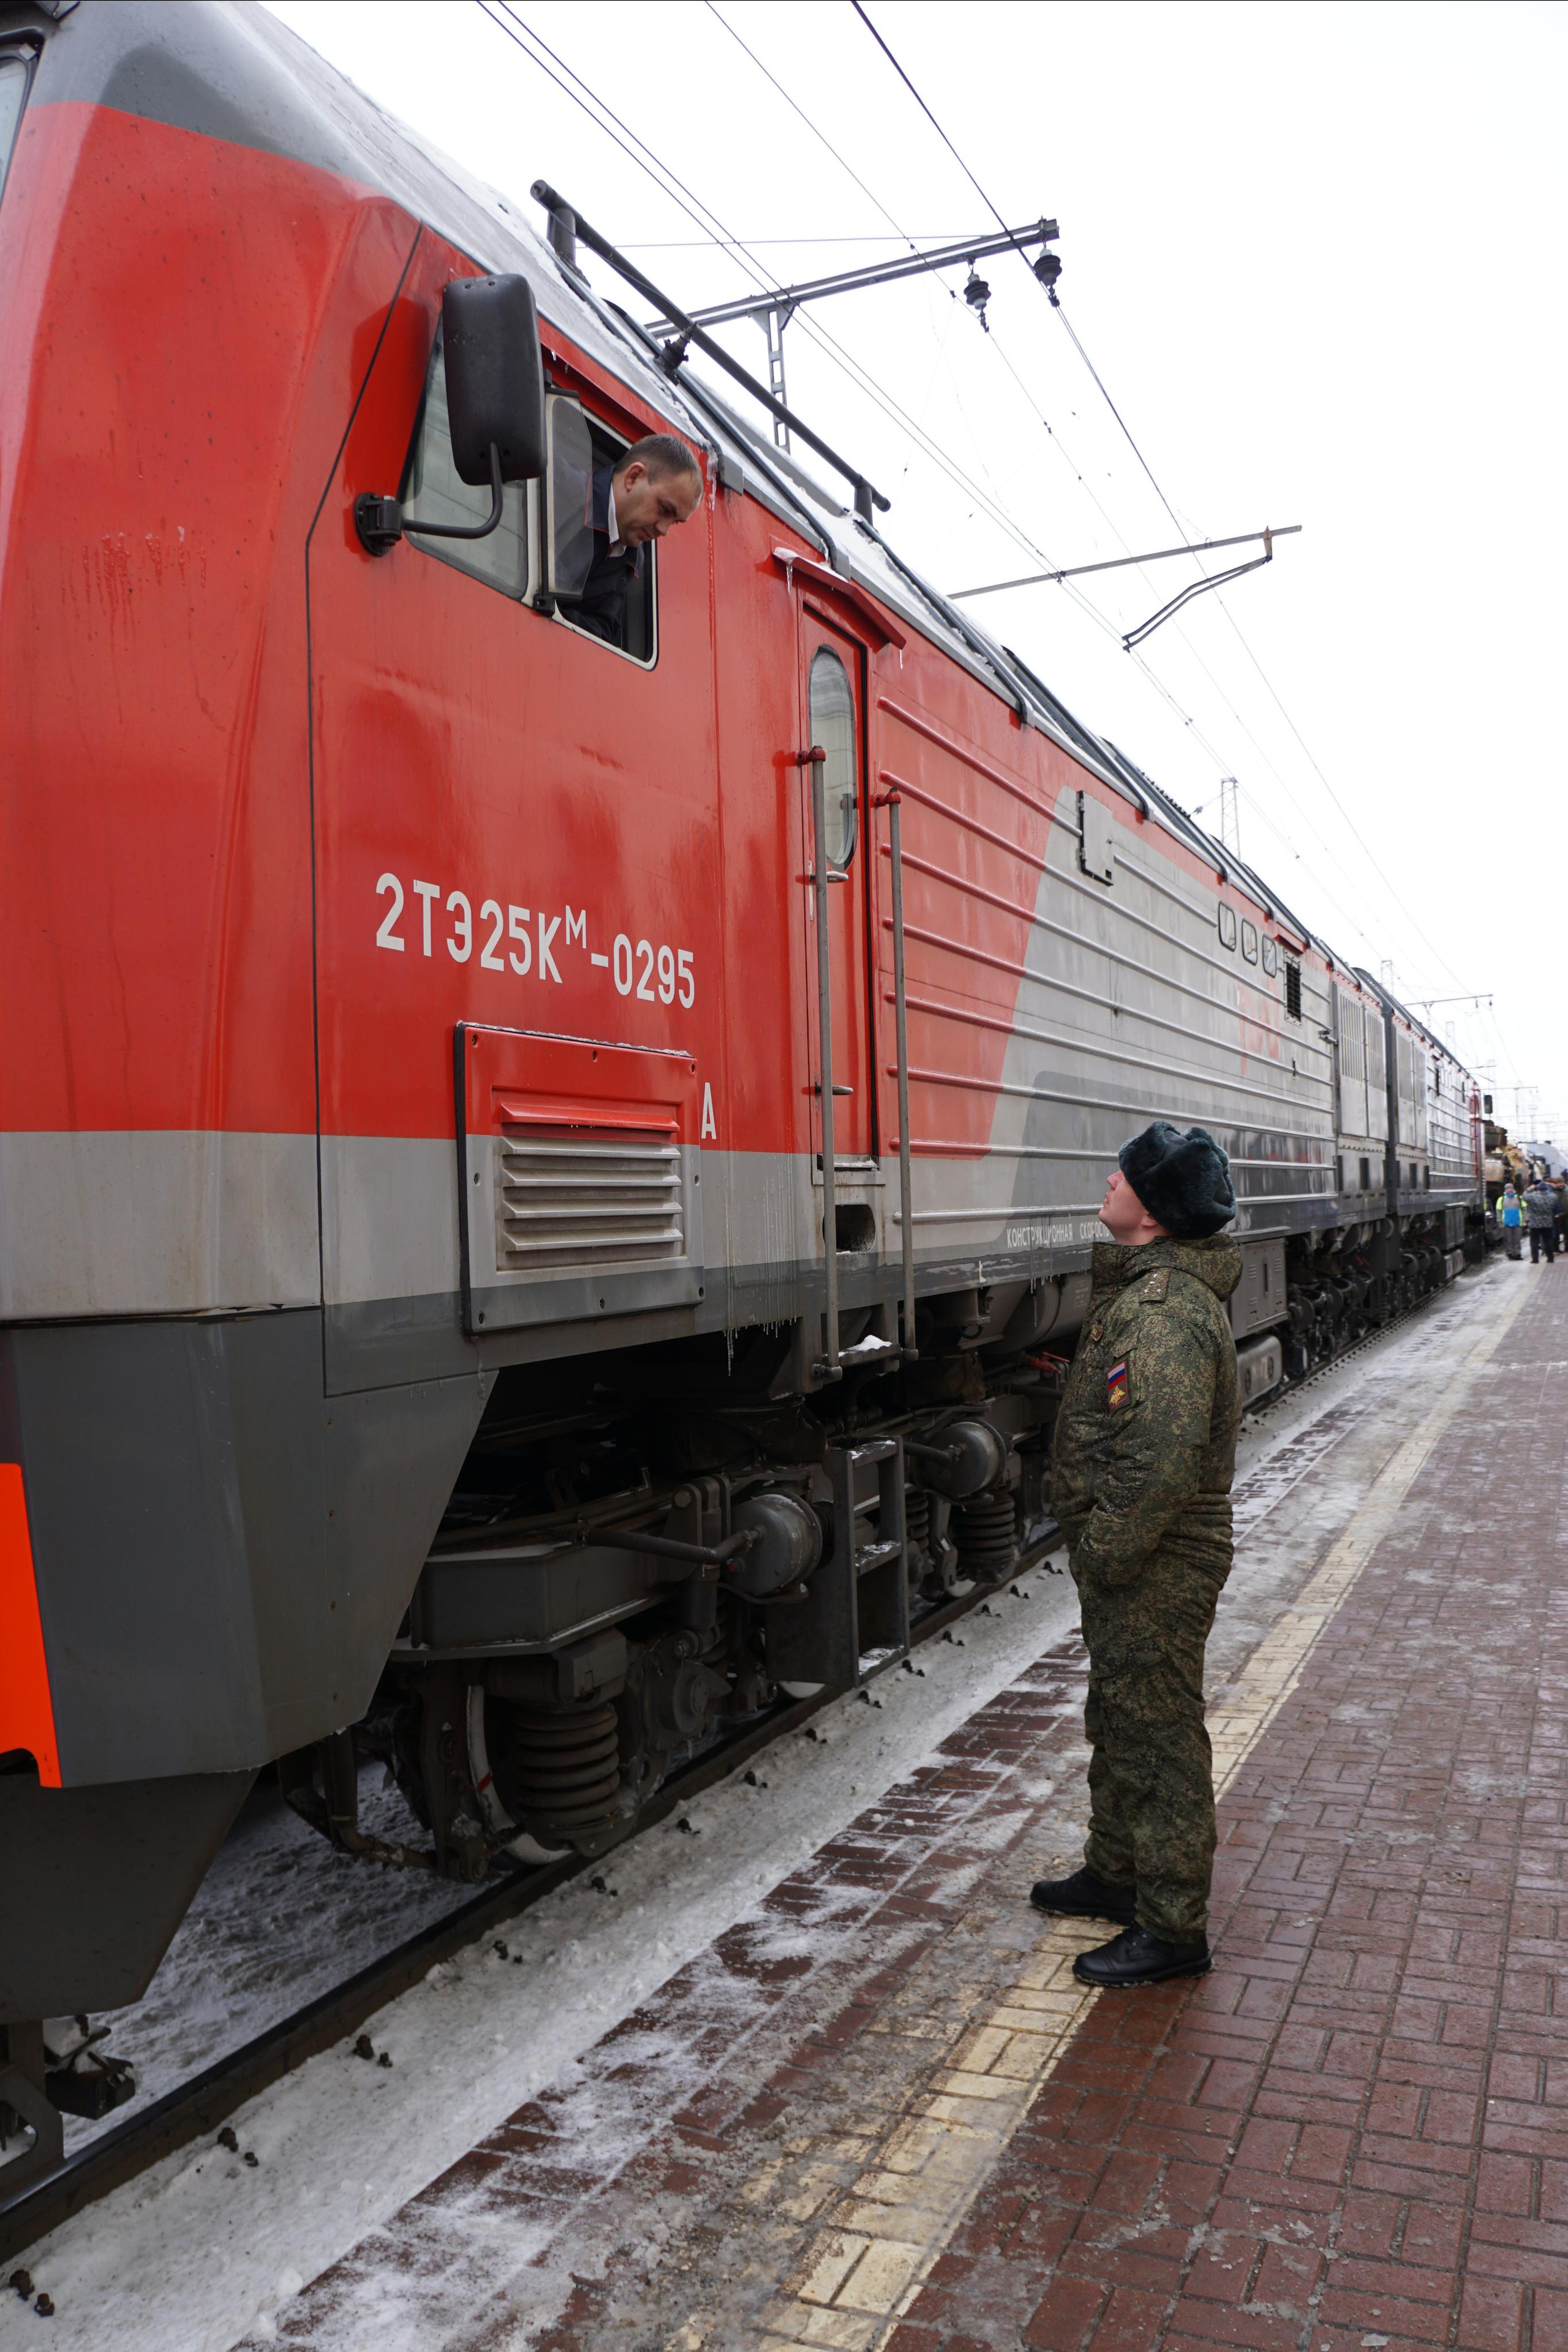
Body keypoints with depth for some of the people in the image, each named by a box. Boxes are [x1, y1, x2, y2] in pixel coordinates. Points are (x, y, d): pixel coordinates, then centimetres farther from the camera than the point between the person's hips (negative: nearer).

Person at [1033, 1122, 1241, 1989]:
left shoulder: (1167, 1310, -26)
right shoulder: (1144, 1285, 8)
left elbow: (1162, 1461, -32)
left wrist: (1103, 1557, -21)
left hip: (1156, 1568, -10)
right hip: (1130, 1561, 10)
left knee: (1157, 1738, 4)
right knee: (1117, 1720, 23)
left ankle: (1172, 1929, 19)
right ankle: (1116, 1874, 41)